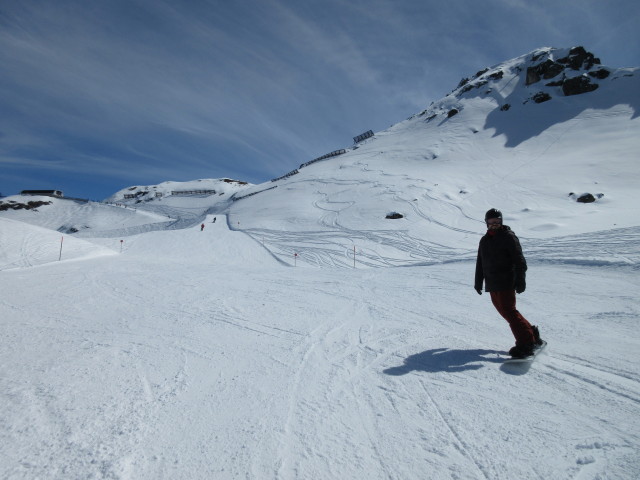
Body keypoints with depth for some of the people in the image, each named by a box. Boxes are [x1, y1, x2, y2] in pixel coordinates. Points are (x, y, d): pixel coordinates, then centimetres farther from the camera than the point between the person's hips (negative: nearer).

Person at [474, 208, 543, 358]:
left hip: (506, 283, -7)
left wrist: (520, 281, -18)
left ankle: (526, 343, -8)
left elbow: (519, 260, -11)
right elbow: (480, 263, 22)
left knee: (509, 312, -13)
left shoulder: (508, 237, -4)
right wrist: (478, 282, 21)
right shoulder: (484, 240, 17)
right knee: (506, 312, 9)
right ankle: (531, 332, 23)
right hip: (492, 285, 7)